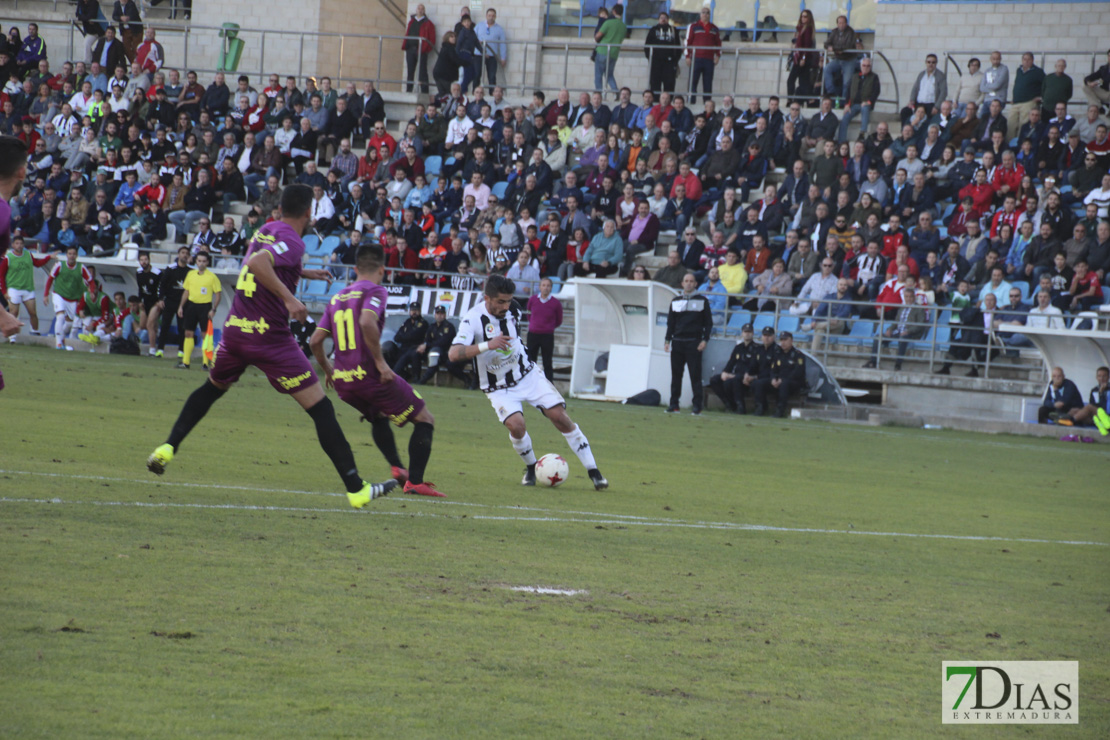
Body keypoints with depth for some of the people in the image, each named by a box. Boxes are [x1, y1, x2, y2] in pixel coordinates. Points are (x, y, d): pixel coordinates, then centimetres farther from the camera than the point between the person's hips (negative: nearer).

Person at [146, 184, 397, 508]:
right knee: (321, 409, -5)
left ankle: (167, 448, 23)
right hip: (270, 335, -7)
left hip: (235, 328, 7)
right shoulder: (292, 242, -12)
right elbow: (257, 263, -30)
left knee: (212, 388, 33)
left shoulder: (264, 231, 13)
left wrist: (303, 273, 39)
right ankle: (355, 488, -8)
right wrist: (288, 298, -30)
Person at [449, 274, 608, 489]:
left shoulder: (513, 310, -5)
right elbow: (454, 354, -34)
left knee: (560, 416, -8)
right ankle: (531, 468, 3)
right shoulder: (473, 319, -22)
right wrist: (487, 345, -43)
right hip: (499, 389, -4)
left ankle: (593, 472, -1)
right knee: (516, 424, -27)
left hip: (527, 375, 4)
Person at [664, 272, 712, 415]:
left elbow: (708, 323, 5)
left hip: (694, 343, -3)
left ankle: (697, 406, -5)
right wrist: (667, 340, 7)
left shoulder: (702, 301, 5)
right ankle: (674, 404, 6)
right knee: (676, 375, 2)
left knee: (695, 375, -6)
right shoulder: (675, 301, 14)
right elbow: (670, 323, 16)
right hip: (677, 342, 3)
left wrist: (704, 340, -6)